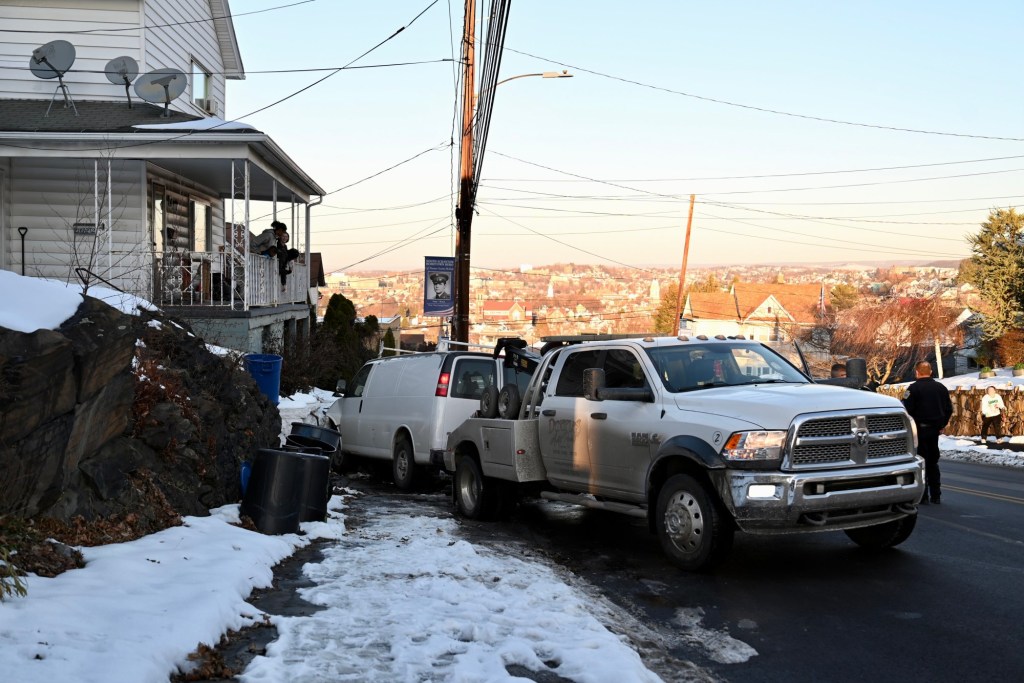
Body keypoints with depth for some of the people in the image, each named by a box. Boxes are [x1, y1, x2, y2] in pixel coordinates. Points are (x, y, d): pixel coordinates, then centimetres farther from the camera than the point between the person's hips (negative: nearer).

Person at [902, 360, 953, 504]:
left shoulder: (914, 388, -12)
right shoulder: (941, 388, 8)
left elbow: (907, 409, -16)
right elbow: (949, 409, 12)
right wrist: (943, 424, 20)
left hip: (920, 429, -6)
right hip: (935, 429, 6)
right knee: (933, 461, 15)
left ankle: (922, 495, -3)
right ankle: (935, 495, 17)